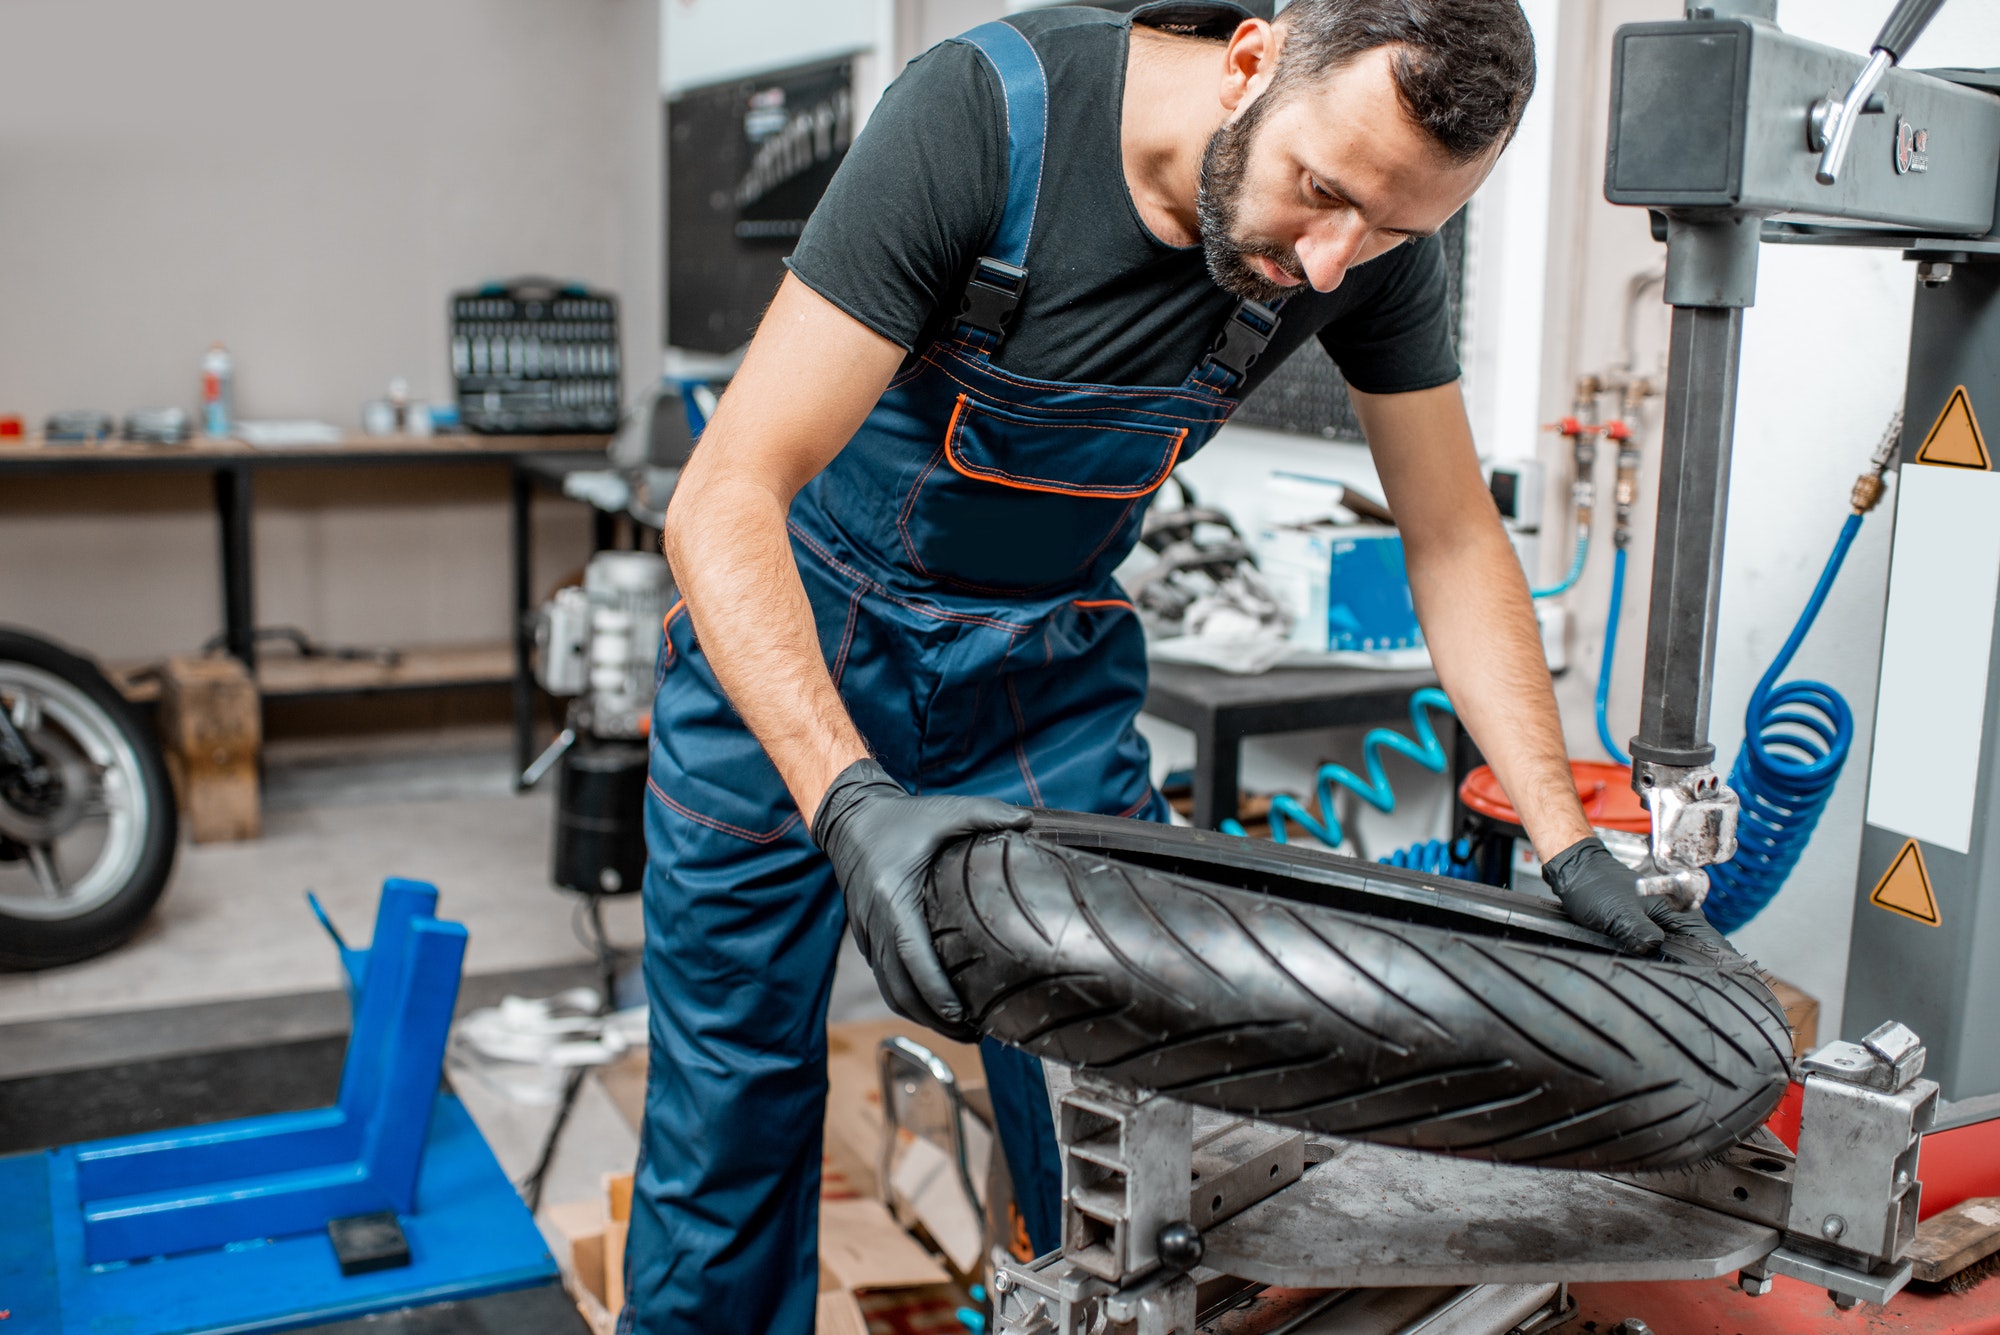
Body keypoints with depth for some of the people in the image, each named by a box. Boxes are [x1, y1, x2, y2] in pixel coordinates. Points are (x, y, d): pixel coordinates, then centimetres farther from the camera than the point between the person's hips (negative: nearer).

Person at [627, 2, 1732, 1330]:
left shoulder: (1375, 243, -14)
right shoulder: (981, 113, -28)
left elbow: (1455, 539, -2)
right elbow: (727, 497, -31)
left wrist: (1570, 844, -8)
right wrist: (850, 802, -44)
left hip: (1048, 666, 3)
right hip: (788, 638, -3)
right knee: (734, 1103, 2)